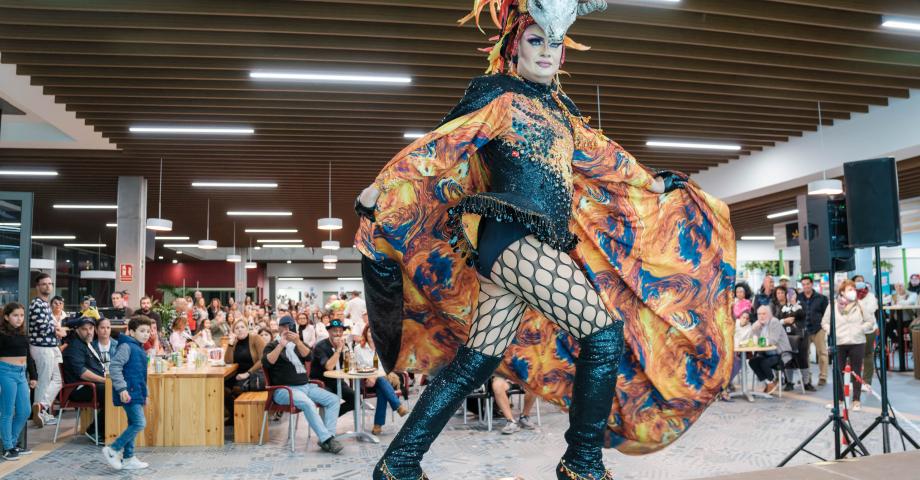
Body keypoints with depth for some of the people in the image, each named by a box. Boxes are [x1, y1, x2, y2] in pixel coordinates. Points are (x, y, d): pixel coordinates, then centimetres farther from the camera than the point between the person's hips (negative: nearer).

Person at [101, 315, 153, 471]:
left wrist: (144, 394, 23)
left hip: (136, 393, 10)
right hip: (128, 393, -10)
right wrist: (122, 389, -24)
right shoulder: (126, 346, -11)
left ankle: (128, 458, 19)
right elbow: (115, 366, -20)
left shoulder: (140, 350, 17)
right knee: (139, 423, -11)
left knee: (133, 425, 12)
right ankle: (113, 450, -1)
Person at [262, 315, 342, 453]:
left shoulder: (297, 345, 21)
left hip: (306, 386, 6)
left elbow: (308, 356, -1)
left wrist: (298, 342, -16)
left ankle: (326, 438, -21)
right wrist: (281, 345, -16)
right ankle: (327, 439, -33)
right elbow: (266, 362, -13)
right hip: (285, 389, -6)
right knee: (308, 403, -34)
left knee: (334, 399, -13)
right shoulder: (273, 346, 8)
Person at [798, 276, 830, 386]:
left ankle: (823, 377, 8)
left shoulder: (821, 298, 1)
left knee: (822, 353, 1)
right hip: (803, 330, 2)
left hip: (818, 329, -2)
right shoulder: (798, 298, 5)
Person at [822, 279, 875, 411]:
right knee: (838, 371, 5)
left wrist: (861, 329, -8)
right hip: (839, 343, 0)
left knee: (856, 372, 4)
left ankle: (856, 400, 12)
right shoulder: (833, 305, 0)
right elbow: (824, 323, 6)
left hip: (857, 343, 0)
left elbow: (870, 321, 6)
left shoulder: (859, 305, 3)